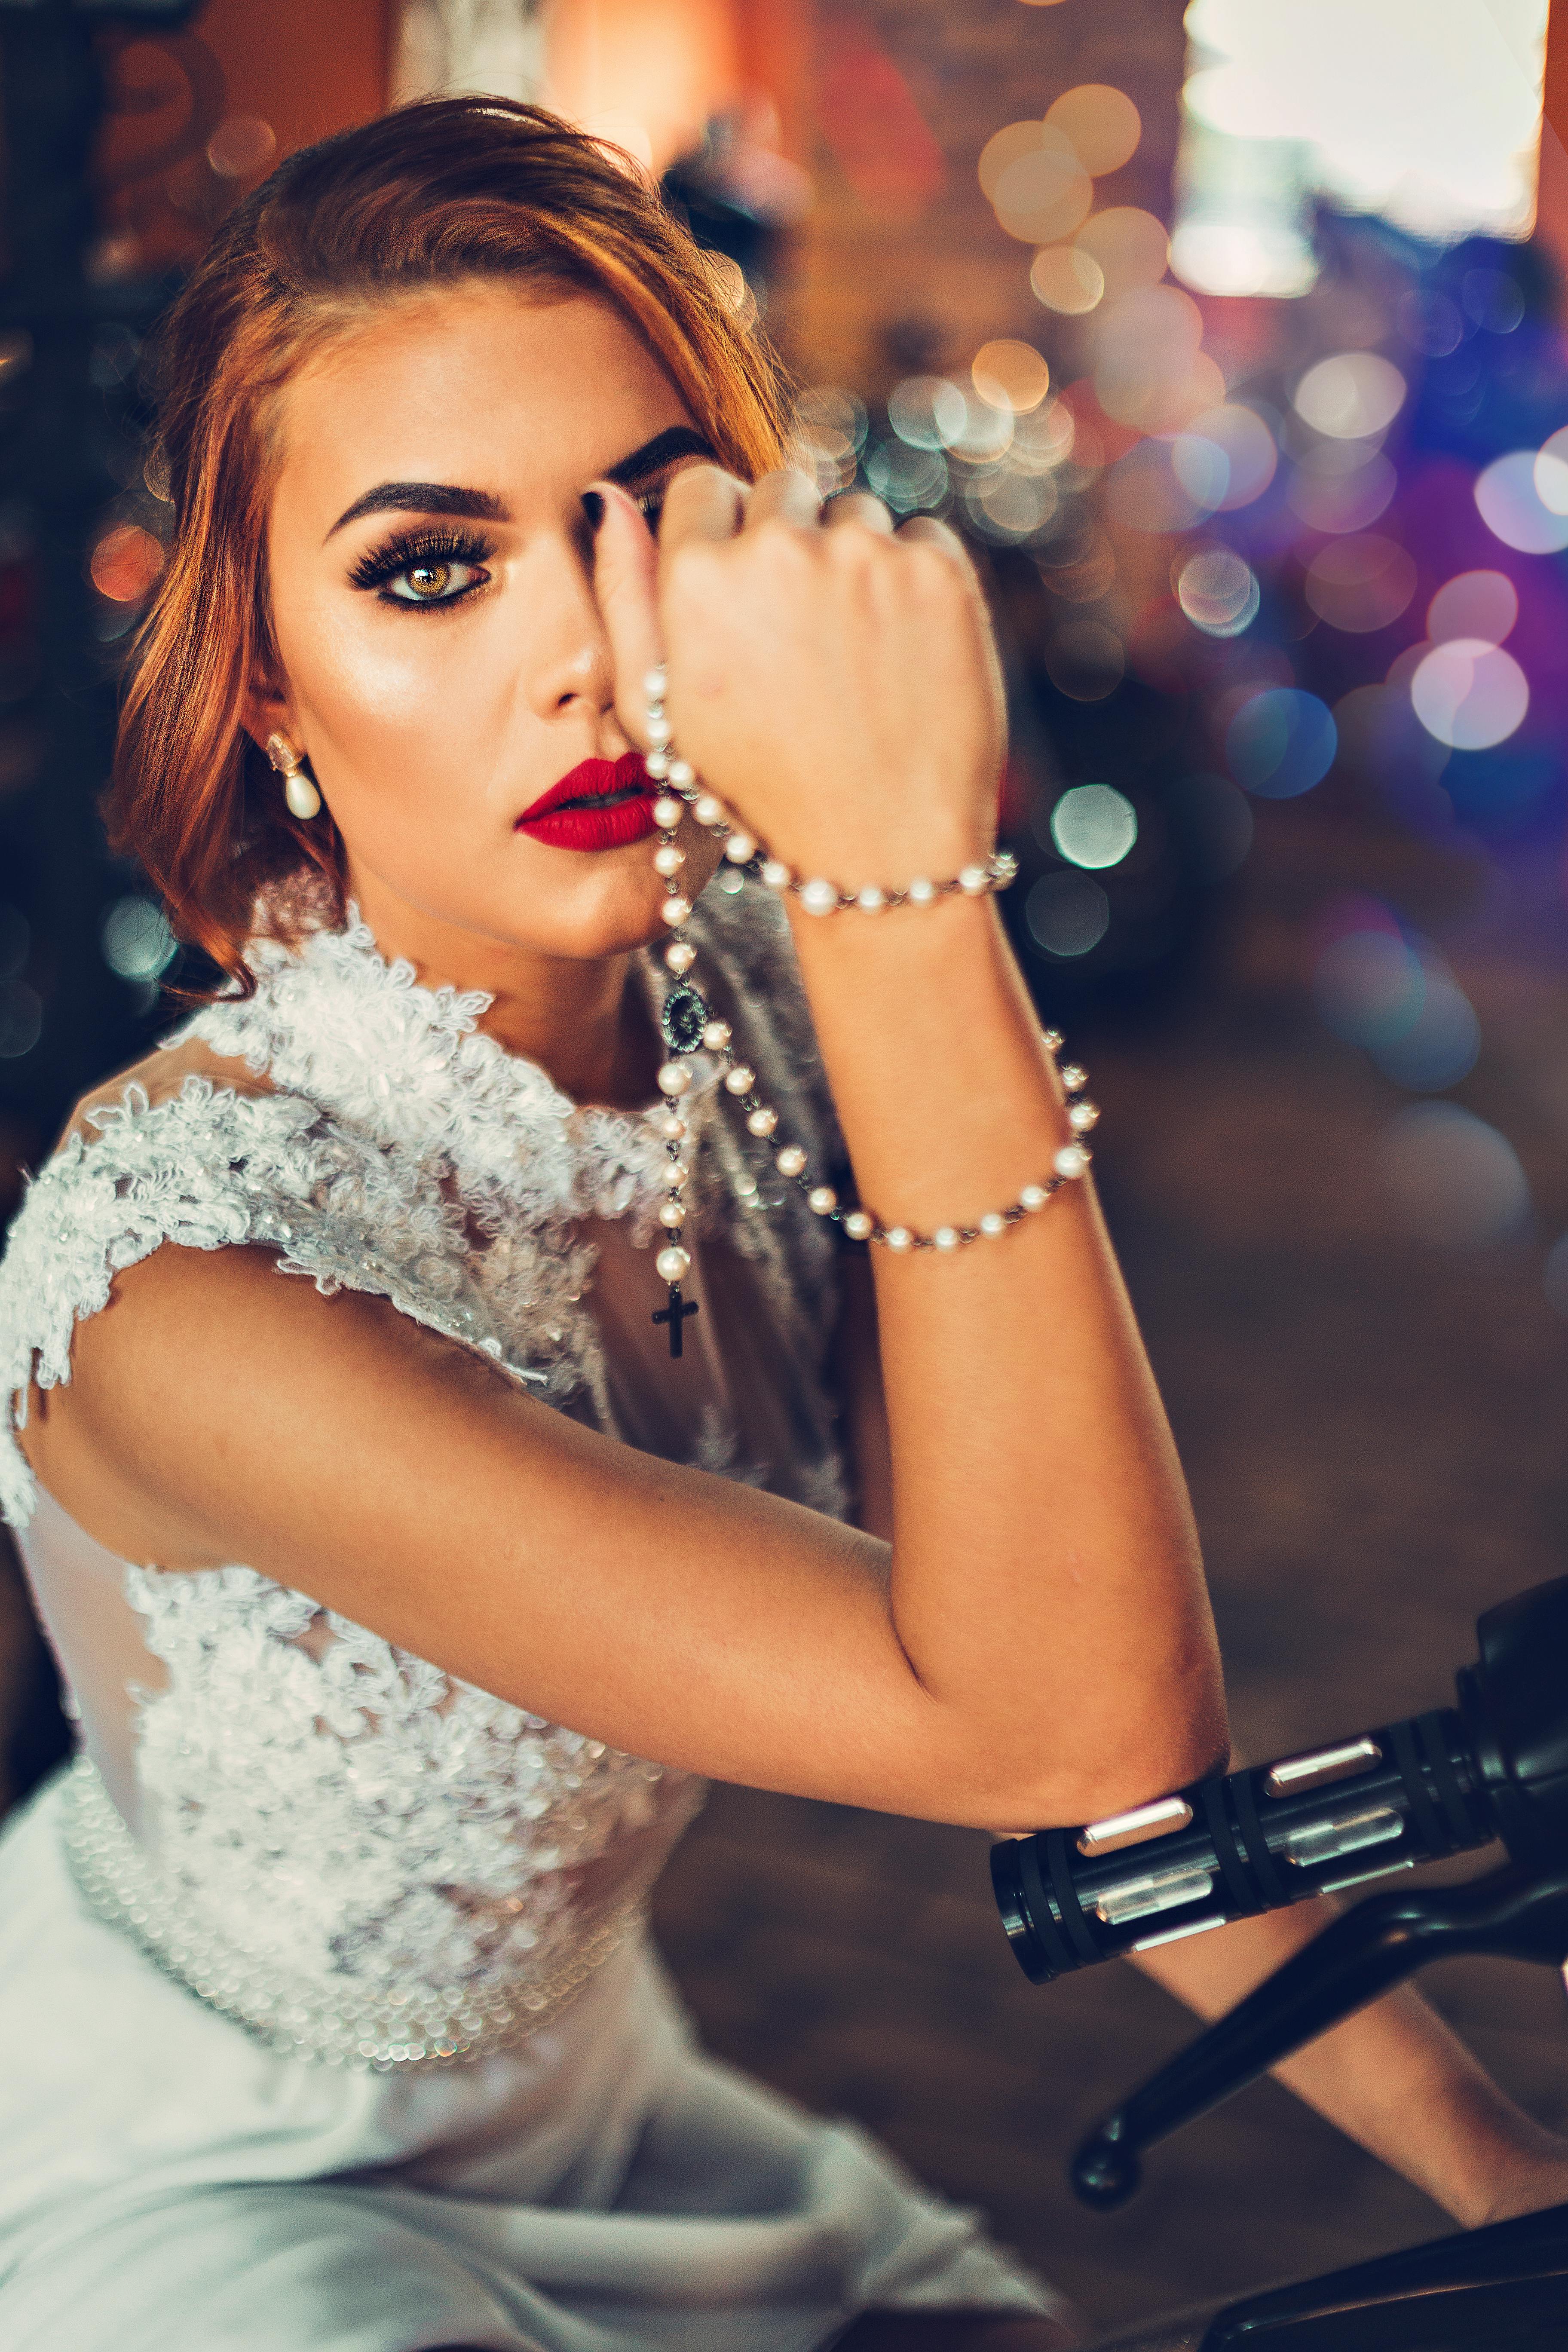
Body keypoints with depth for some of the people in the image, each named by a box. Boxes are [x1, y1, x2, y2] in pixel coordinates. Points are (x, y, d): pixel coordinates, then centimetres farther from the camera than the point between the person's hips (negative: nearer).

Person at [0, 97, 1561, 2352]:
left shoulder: (760, 1019, -13)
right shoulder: (181, 1263, -35)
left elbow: (1075, 1669, -7)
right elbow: (1062, 1723, -37)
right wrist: (898, 866, -45)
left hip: (583, 2106, 6)